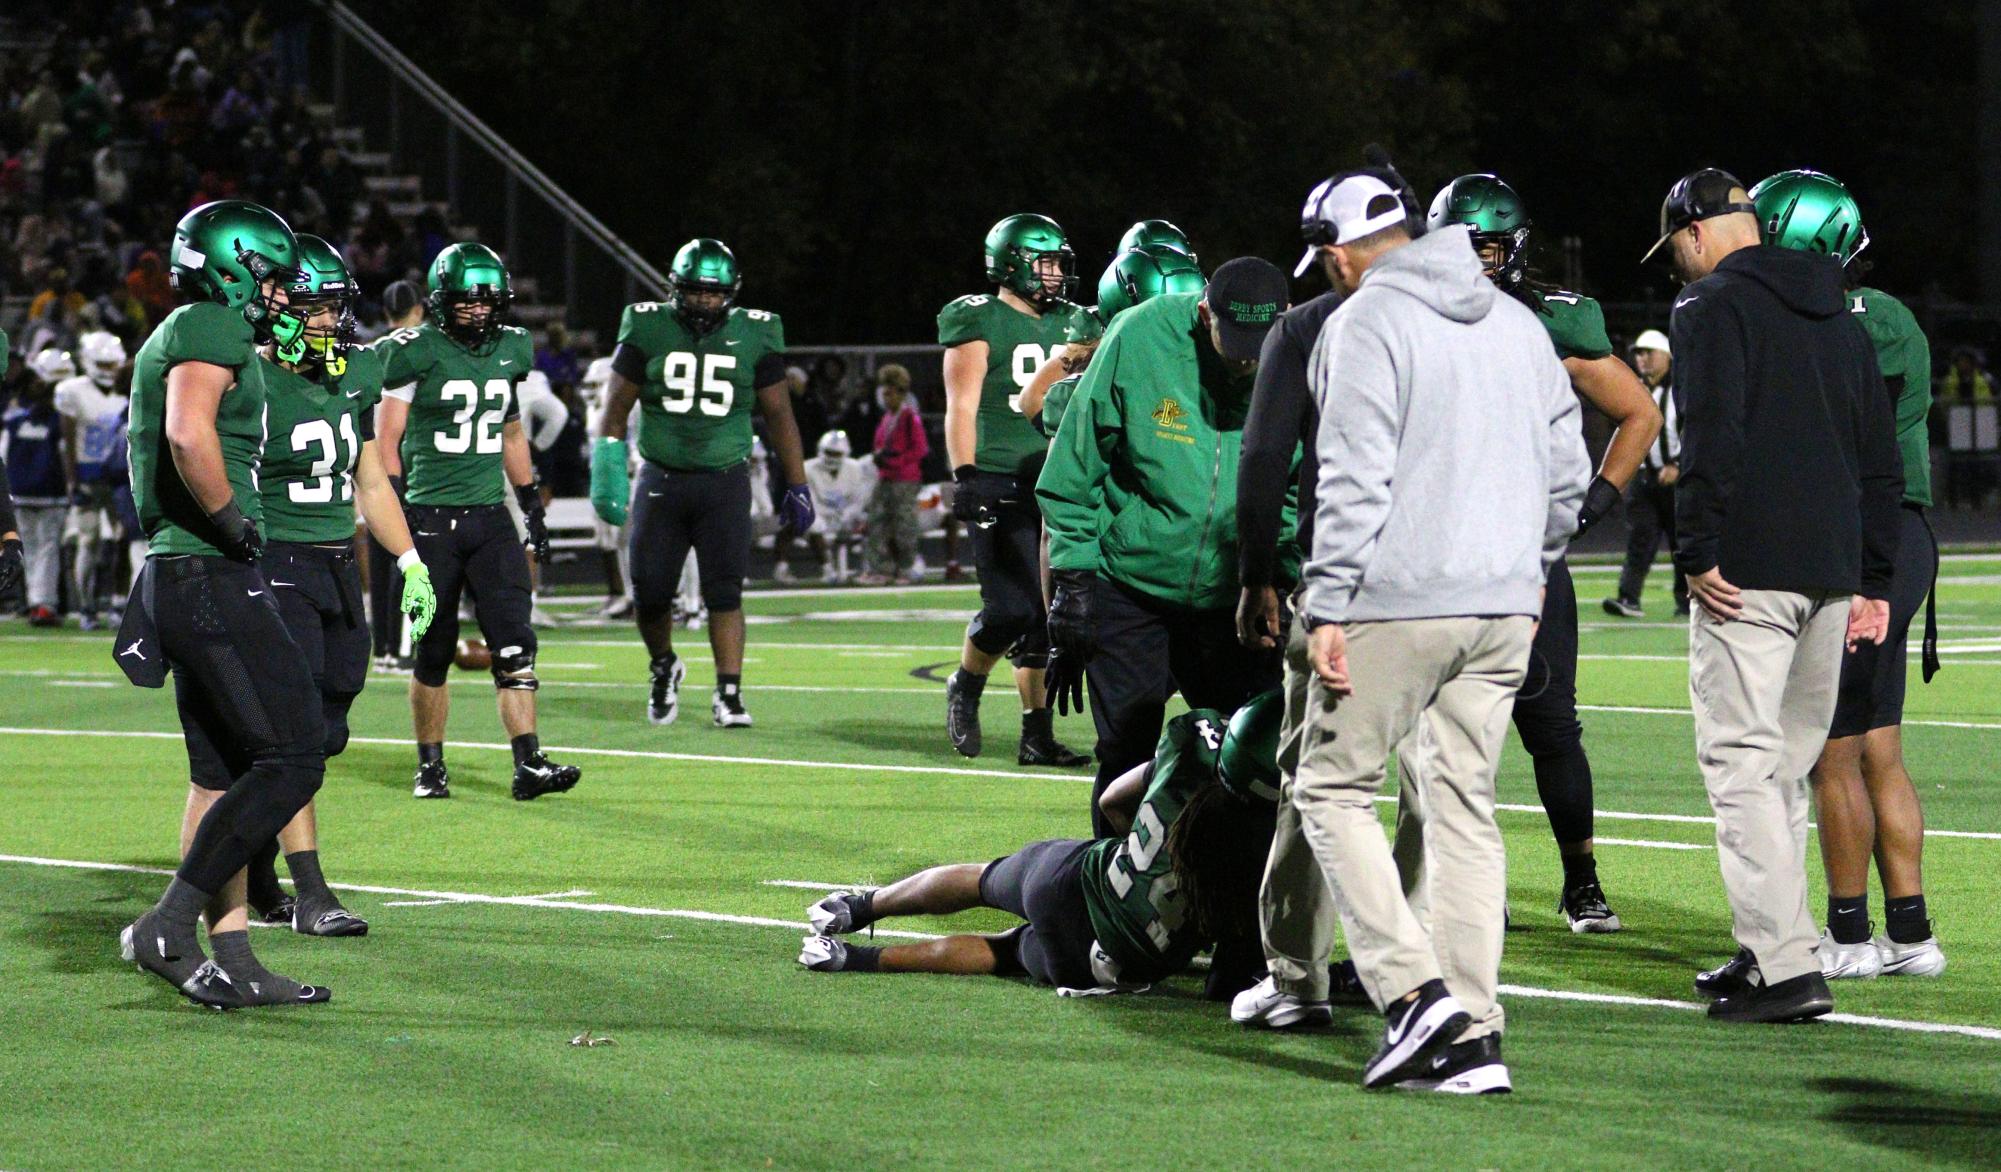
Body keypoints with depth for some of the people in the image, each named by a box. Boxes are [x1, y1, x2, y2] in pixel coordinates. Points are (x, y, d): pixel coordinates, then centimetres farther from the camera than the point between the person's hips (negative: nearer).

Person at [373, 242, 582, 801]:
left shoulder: (510, 351, 10)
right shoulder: (416, 353, -6)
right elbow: (386, 439, -3)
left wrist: (532, 503, 23)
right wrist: (394, 514, -10)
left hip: (490, 518, 4)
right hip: (431, 518, -4)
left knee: (514, 644, -7)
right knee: (433, 653, 3)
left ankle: (528, 765, -10)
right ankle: (430, 766, 16)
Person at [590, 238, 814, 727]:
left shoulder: (754, 335, -1)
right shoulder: (648, 330, -2)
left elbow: (778, 415, 6)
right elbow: (617, 408, 3)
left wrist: (797, 486, 6)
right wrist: (607, 472, -7)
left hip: (724, 481, -1)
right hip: (661, 480, 1)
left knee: (724, 589, -9)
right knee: (650, 591, 1)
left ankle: (728, 692, -6)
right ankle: (664, 666, 28)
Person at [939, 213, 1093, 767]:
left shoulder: (1069, 324, 16)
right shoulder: (978, 321, -2)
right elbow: (962, 405, -7)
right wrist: (965, 477, -16)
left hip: (1056, 484, 6)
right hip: (998, 485, -6)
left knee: (1045, 615, 3)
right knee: (1012, 609, -12)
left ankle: (1038, 735, 5)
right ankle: (966, 688, 16)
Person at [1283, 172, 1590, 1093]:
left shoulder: (1364, 323, -8)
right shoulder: (1517, 322, 14)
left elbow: (1355, 480, -15)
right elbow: (1568, 469, 17)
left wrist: (1328, 609, -14)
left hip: (1399, 602, -7)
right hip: (1504, 605, 7)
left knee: (1333, 787, 4)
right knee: (1465, 803, 10)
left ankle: (1415, 991, -10)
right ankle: (1472, 1036, 5)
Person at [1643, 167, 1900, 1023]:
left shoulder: (1714, 306, -4)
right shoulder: (1839, 317, 21)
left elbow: (1712, 440, -17)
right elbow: (1881, 459, 21)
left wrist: (1697, 552, -13)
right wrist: (1872, 581, 21)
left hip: (1748, 570, -8)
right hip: (1831, 568, 8)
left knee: (1742, 761, -8)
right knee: (1787, 765, 16)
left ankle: (1786, 968, -16)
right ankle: (1770, 948, 19)